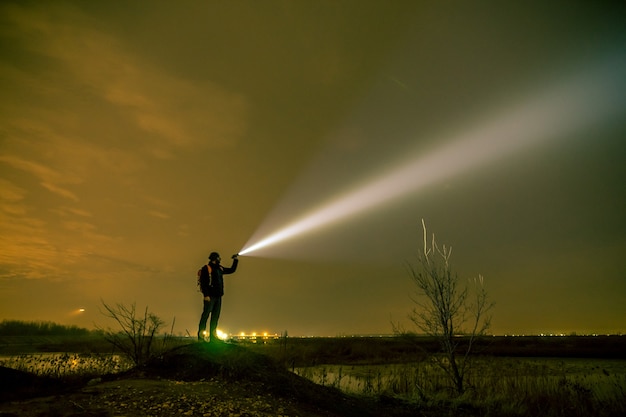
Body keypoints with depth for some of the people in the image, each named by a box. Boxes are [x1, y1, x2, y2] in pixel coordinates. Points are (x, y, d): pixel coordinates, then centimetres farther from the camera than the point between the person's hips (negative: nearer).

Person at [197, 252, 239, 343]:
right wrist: (206, 295, -21)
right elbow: (203, 282, -13)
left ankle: (213, 336, 13)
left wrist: (236, 260, 24)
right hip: (210, 296, -7)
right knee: (206, 314, -9)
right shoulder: (206, 268, -5)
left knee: (215, 316, 8)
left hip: (218, 296, 8)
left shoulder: (220, 268, 18)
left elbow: (232, 270, 30)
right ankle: (201, 335, -6)